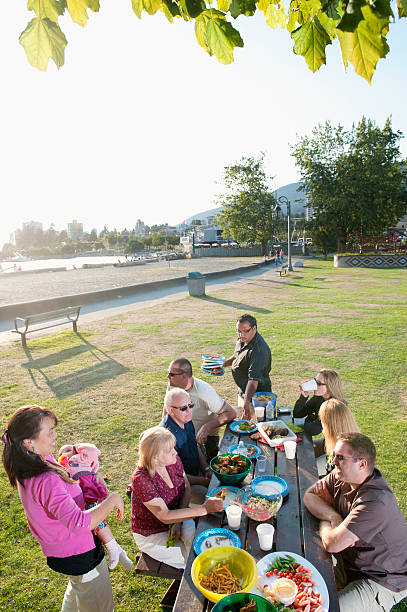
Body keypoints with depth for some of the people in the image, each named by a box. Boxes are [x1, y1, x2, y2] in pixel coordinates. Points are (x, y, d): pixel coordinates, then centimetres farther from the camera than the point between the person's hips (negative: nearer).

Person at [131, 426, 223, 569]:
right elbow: (165, 517, -31)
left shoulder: (173, 460, -13)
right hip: (152, 534, -5)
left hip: (176, 520, 5)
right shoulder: (141, 479, -32)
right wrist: (204, 509, -38)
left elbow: (186, 489, 0)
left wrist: (178, 521, -15)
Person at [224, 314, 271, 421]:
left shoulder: (259, 350, -31)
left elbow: (254, 379, -37)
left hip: (255, 395, -9)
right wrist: (224, 363, 7)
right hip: (242, 392, 9)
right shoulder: (241, 341, -1)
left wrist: (246, 402, -43)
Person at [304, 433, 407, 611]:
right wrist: (333, 516, -17)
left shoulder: (376, 501, -33)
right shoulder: (341, 477, -9)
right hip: (347, 566, 7)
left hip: (382, 583, -7)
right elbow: (309, 495, 0)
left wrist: (324, 522, -9)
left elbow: (331, 543, -31)